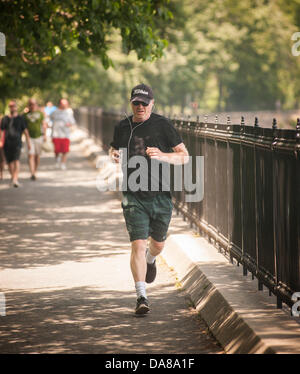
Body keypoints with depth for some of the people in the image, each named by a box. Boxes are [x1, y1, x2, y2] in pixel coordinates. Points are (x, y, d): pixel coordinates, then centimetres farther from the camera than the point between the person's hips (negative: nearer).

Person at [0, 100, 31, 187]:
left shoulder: (20, 118, 7)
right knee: (10, 162, 8)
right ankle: (13, 176, 28)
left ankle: (15, 179, -27)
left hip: (17, 143, -3)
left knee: (16, 160, -18)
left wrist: (28, 142, 6)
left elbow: (25, 131, 9)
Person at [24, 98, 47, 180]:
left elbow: (44, 124, 6)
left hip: (39, 137, 1)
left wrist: (44, 135, 0)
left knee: (37, 155, 9)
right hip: (29, 137, -1)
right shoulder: (25, 115, 4)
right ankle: (32, 174, -18)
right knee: (30, 155, -12)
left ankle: (35, 171, 26)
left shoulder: (40, 113, 6)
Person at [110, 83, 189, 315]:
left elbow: (184, 156, -1)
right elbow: (114, 150, 25)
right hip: (134, 197, 0)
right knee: (138, 245, -11)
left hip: (161, 195, 0)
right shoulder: (122, 128, 6)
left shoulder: (162, 125, -3)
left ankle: (150, 260, 53)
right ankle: (142, 297, -9)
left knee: (158, 244, 16)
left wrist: (162, 156, -20)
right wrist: (114, 155, 0)